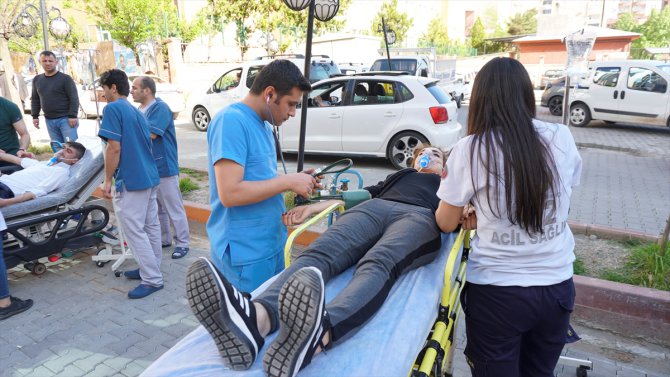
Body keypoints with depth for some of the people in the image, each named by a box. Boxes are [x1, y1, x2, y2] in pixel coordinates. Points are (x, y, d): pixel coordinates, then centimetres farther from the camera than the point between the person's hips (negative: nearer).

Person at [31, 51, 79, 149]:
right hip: (49, 120, 6)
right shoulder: (37, 79, 13)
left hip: (66, 118, -6)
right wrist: (35, 116, 13)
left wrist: (73, 116, -16)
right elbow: (35, 99, 20)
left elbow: (74, 98, -9)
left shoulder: (65, 78, -5)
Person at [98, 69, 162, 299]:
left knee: (134, 232, -3)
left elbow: (114, 148, -18)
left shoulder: (112, 108, -10)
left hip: (130, 181, -9)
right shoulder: (136, 112, 16)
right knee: (150, 227, 14)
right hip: (149, 177, 9)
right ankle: (151, 269, 27)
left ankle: (153, 280, 1)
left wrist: (107, 180, -11)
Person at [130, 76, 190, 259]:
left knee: (174, 208, -1)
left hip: (164, 167, -9)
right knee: (157, 207, 17)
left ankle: (182, 242, 9)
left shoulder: (160, 108, -14)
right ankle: (164, 239, 29)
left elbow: (150, 134, -22)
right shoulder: (140, 110, 13)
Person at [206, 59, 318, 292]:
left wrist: (298, 183, 2)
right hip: (244, 255, -9)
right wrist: (287, 181, -19)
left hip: (272, 245, 9)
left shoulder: (263, 125, 11)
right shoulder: (231, 121, -18)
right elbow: (229, 193, -25)